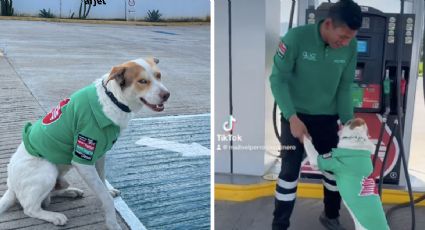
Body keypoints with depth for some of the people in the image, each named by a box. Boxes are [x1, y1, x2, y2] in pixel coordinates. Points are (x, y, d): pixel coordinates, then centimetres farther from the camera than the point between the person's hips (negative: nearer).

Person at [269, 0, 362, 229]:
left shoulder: (351, 47, -12)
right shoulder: (296, 37, -24)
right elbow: (278, 79, -18)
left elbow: (344, 87, -1)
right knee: (290, 170, -2)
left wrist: (348, 121, -7)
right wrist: (292, 117, -24)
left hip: (328, 117, 4)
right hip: (296, 115, -4)